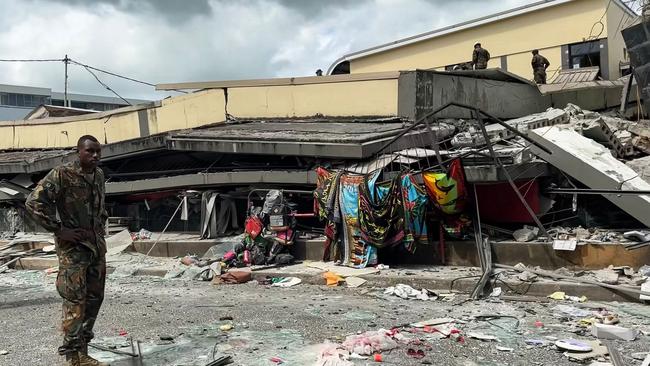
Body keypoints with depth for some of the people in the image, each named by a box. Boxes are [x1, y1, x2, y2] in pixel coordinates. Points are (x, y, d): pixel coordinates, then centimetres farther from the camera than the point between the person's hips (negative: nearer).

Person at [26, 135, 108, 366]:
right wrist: (59, 230, -17)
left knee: (95, 297, 11)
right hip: (73, 247, -7)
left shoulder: (99, 175, 9)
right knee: (75, 301, -5)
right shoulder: (61, 175, -13)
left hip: (97, 245, 7)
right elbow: (33, 203, -17)